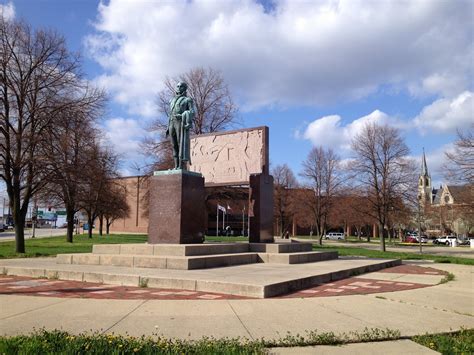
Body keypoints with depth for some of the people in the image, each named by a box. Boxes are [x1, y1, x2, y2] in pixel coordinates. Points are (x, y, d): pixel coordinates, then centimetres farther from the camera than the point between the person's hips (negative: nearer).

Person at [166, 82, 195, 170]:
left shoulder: (188, 100, 7)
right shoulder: (172, 101, 26)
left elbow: (192, 112, -6)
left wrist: (189, 123, -23)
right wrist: (168, 127, 15)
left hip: (181, 123, -6)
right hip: (172, 124, 6)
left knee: (182, 144, -14)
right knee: (174, 146, 0)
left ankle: (182, 166, -16)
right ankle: (177, 167, -1)